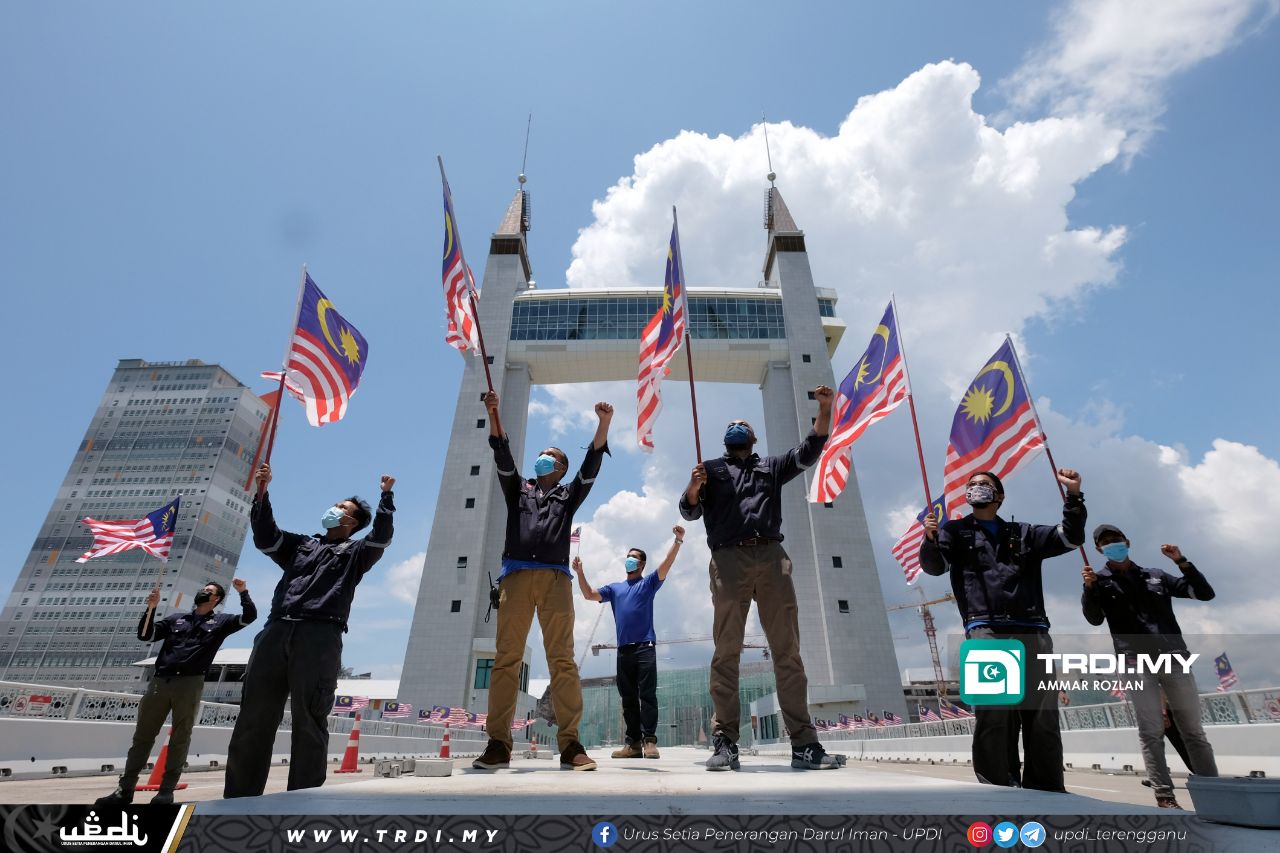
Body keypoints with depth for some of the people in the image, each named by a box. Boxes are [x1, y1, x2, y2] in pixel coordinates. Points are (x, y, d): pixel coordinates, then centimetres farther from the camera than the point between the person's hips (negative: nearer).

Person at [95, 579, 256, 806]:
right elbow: (145, 635, 15)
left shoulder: (220, 621, 10)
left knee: (180, 737, 0)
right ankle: (125, 789, 16)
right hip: (160, 681, 3)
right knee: (143, 735, 7)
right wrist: (151, 608, 3)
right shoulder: (176, 618, 22)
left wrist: (243, 592, -15)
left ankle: (167, 790, 6)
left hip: (190, 684, -3)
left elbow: (249, 616, -2)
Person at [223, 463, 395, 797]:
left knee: (308, 722, -5)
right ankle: (239, 798, 11)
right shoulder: (300, 544, 29)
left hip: (320, 637, -4)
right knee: (253, 718, 4)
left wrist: (386, 496, -8)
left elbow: (381, 536, -1)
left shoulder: (355, 553, 17)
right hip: (276, 632, 4)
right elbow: (265, 538, 14)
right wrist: (262, 493, 5)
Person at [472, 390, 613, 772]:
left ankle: (570, 744, -8)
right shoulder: (517, 489, 25)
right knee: (506, 659, -5)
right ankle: (498, 744, -2)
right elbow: (503, 457, 10)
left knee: (563, 660, -7)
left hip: (555, 578, 0)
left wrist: (603, 423, -3)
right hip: (516, 576, 1)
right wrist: (493, 414, -5)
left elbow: (591, 465, 10)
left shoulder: (568, 495, 24)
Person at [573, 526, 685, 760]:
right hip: (623, 649, 4)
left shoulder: (648, 583, 11)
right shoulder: (614, 588, 23)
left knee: (647, 694, -8)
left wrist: (678, 541, -21)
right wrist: (580, 573, 1)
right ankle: (633, 742, 7)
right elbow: (589, 595, 15)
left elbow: (666, 565, -5)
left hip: (645, 646, -4)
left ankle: (650, 741, -8)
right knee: (628, 698, 4)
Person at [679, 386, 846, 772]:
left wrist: (825, 410, 4)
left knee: (788, 651, 0)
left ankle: (804, 744, 3)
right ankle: (725, 743, -2)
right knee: (726, 652, -4)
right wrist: (694, 488, -13)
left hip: (771, 558, 3)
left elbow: (808, 452, 14)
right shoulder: (711, 468, 19)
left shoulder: (771, 467, 26)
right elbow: (690, 512, 10)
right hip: (729, 560, -2)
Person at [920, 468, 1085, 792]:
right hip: (986, 631, -3)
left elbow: (1070, 538, 15)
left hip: (1032, 631, 3)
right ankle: (999, 789, -4)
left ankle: (1047, 791, 11)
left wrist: (1074, 496, 1)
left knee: (1043, 714, 1)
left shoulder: (1023, 533, 25)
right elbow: (935, 565, 2)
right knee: (993, 714, -10)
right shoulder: (956, 531, 17)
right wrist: (930, 539, -20)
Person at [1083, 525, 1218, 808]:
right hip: (1135, 663, -3)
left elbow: (1205, 593, 15)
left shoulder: (1156, 576, 16)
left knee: (1194, 731, 8)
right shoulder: (1100, 580, 6)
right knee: (1151, 734, -3)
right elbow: (1095, 619, -5)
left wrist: (1181, 561, 3)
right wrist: (1089, 589, -24)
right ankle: (1165, 796, -1)